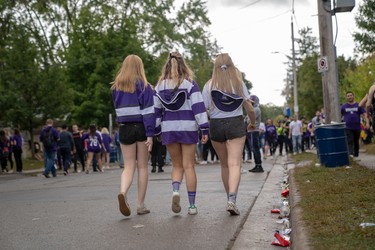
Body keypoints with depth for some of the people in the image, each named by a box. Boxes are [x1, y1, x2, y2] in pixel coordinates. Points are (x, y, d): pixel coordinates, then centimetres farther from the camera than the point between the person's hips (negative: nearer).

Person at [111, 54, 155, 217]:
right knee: (142, 167, 7)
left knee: (128, 166, 7)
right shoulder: (143, 85, -6)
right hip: (141, 128, -2)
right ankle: (141, 205, 10)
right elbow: (148, 111, -11)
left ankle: (122, 193, -22)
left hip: (124, 129, 3)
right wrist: (150, 134, -13)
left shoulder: (116, 86, 6)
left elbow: (117, 109, 14)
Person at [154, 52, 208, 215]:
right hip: (188, 128, -2)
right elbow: (198, 106, -8)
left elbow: (156, 109, 7)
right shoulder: (190, 83, -2)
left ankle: (175, 190, -13)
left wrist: (156, 131, 11)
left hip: (169, 128, 2)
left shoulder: (160, 86, 6)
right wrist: (204, 129, -8)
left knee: (177, 165, 15)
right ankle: (192, 205, 4)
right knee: (189, 166, 3)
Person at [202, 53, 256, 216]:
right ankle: (232, 199, -26)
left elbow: (203, 110, -6)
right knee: (235, 164, -8)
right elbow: (250, 109, 4)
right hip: (236, 124, -1)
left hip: (216, 125, 1)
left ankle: (230, 198, 25)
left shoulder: (209, 85, 1)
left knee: (224, 164, 15)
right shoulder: (239, 84, 3)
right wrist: (253, 123, 21)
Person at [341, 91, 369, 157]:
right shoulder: (343, 106, 5)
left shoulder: (358, 105, 4)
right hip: (348, 128, -1)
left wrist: (367, 123, -14)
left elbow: (365, 114, -1)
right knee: (350, 141, -13)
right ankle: (350, 154, -22)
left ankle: (356, 154, 21)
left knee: (356, 142, 10)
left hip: (357, 127, 1)